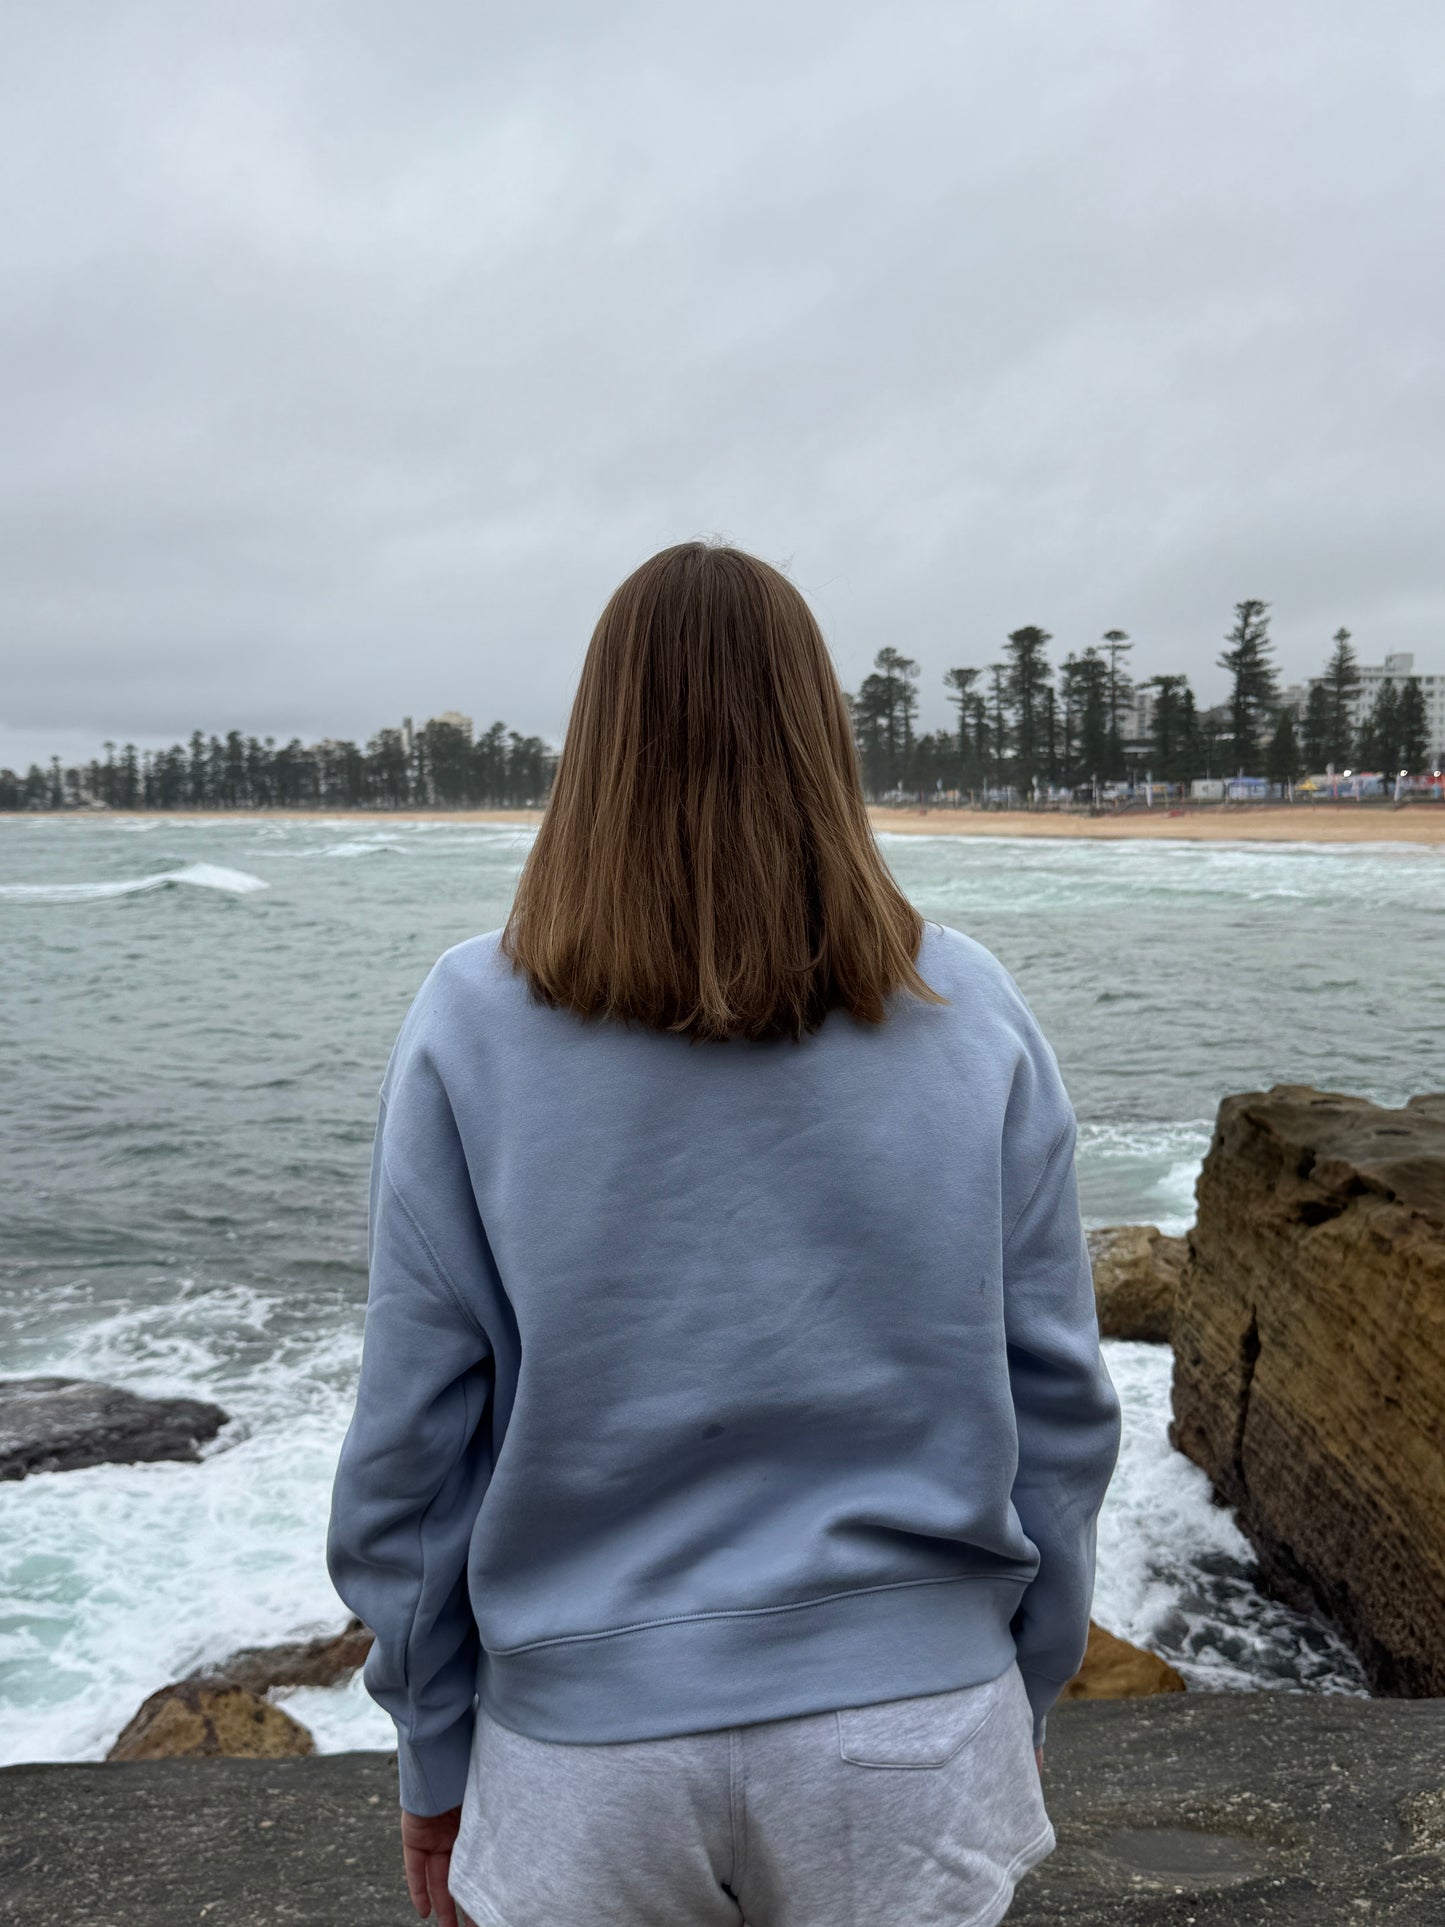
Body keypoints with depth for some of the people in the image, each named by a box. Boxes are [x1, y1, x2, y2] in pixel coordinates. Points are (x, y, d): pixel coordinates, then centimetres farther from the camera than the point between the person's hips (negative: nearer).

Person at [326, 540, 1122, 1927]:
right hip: (915, 1722, 1)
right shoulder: (969, 1015, -8)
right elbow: (1058, 1404, -2)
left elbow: (413, 1438, -7)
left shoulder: (471, 1026, -11)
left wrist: (433, 1762, 6)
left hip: (591, 1734, 0)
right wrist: (1021, 1704, 12)